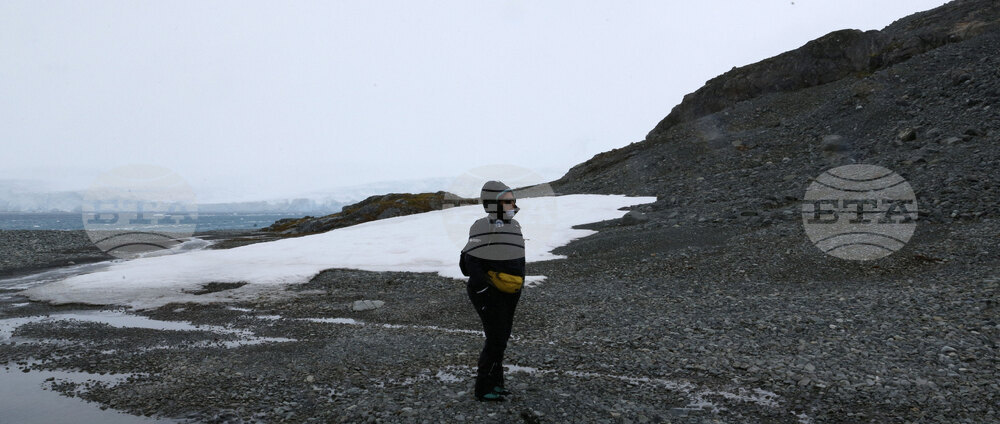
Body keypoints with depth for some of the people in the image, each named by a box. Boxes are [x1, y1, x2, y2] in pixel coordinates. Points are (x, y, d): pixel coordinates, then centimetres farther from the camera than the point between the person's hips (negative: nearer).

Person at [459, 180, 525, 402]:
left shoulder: (513, 225, 7)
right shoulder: (482, 227, -17)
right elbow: (471, 262, -19)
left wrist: (517, 287, 17)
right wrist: (487, 291, -20)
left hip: (509, 292, 8)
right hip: (489, 293, -8)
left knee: (501, 338, 14)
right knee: (496, 340, -6)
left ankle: (494, 382, 27)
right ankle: (483, 389, 6)